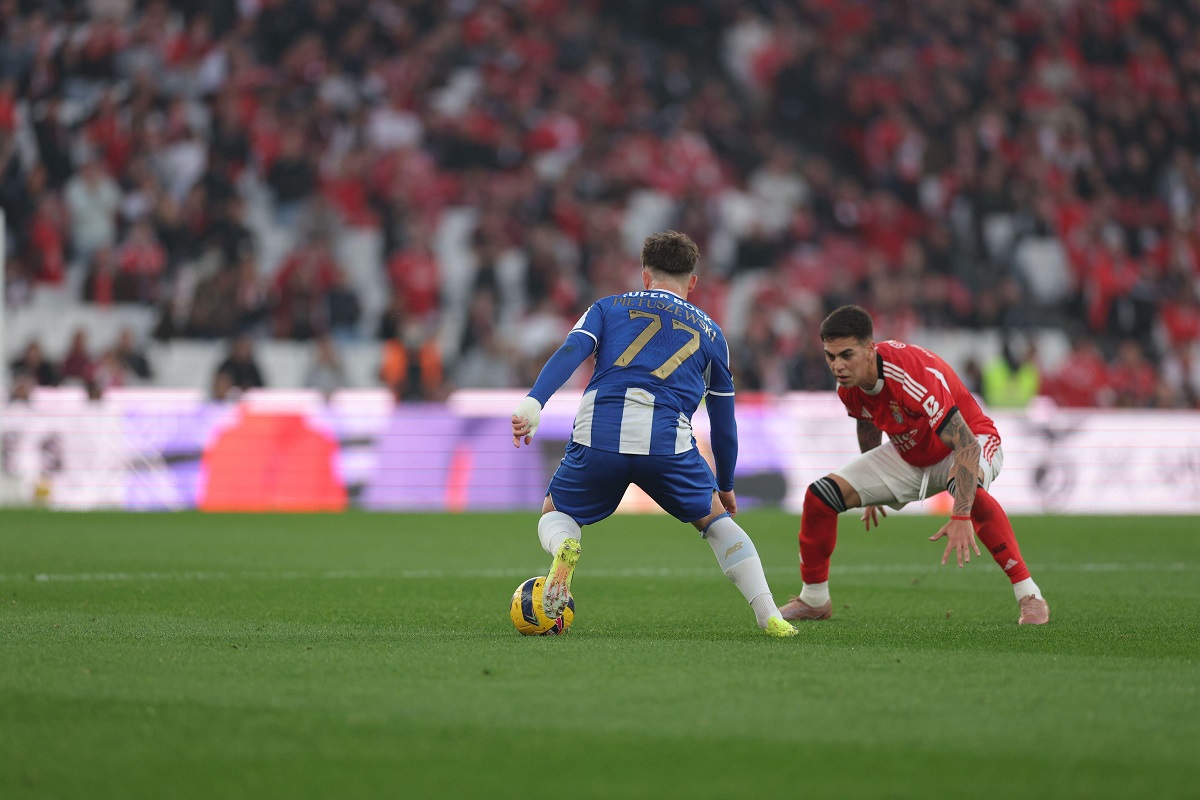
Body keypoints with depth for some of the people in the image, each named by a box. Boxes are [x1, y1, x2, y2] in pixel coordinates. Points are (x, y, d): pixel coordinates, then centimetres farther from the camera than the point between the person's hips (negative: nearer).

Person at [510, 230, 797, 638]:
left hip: (598, 435, 0)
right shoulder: (708, 331, 27)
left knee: (555, 514, 24)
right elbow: (723, 416, 30)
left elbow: (570, 351, 3)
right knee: (716, 519, 23)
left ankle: (564, 550, -13)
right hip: (668, 439, 0)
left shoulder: (609, 307, 24)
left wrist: (533, 403, -10)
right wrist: (726, 485, 43)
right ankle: (770, 617, 9)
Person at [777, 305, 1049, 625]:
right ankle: (814, 601, 15)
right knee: (819, 495, -5)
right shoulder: (848, 383, -15)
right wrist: (871, 490, 23)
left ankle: (1029, 596, -37)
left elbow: (967, 445, -41)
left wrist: (961, 517, -51)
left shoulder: (915, 374, -38)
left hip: (974, 441, -7)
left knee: (967, 487, -43)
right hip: (909, 453, 7)